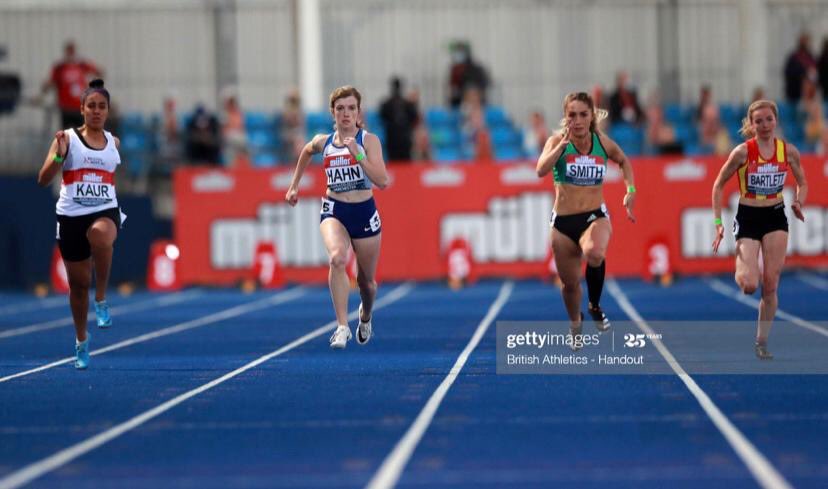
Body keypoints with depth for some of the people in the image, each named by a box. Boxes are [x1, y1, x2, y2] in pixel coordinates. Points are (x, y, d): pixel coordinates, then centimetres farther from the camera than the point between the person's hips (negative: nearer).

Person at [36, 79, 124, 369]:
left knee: (100, 233, -38)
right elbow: (43, 180, -7)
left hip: (106, 211, 0)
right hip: (71, 215, 0)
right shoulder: (68, 138, 0)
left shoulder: (114, 143, 10)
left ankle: (101, 299, -20)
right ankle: (81, 341, 29)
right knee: (78, 283, 7)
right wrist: (59, 155, -20)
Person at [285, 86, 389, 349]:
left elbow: (382, 181, -19)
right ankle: (342, 327, -32)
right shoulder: (323, 142, 1)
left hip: (364, 212, 0)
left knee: (366, 280, 13)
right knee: (337, 258, -32)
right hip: (334, 211, 1)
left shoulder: (369, 140, -8)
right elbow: (306, 152, 27)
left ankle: (365, 316, 49)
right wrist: (294, 185, 26)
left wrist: (358, 155, -26)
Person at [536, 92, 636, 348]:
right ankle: (575, 324, 43)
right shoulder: (557, 141, -6)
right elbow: (541, 170, -25)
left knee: (595, 253, -35)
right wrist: (563, 144, -29)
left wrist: (630, 190, 9)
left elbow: (623, 161, 21)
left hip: (595, 216, -1)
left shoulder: (603, 143, -1)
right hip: (563, 221, 1)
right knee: (570, 282, 10)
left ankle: (595, 306, -8)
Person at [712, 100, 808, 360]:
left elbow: (802, 183, 12)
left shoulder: (788, 151, -3)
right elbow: (718, 185, -3)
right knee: (750, 285, -16)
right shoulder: (742, 152, -12)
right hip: (748, 218, -2)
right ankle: (739, 267, 22)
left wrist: (798, 203, -10)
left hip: (775, 217, 2)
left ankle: (762, 341, 11)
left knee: (771, 284, -2)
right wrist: (718, 223, -9)